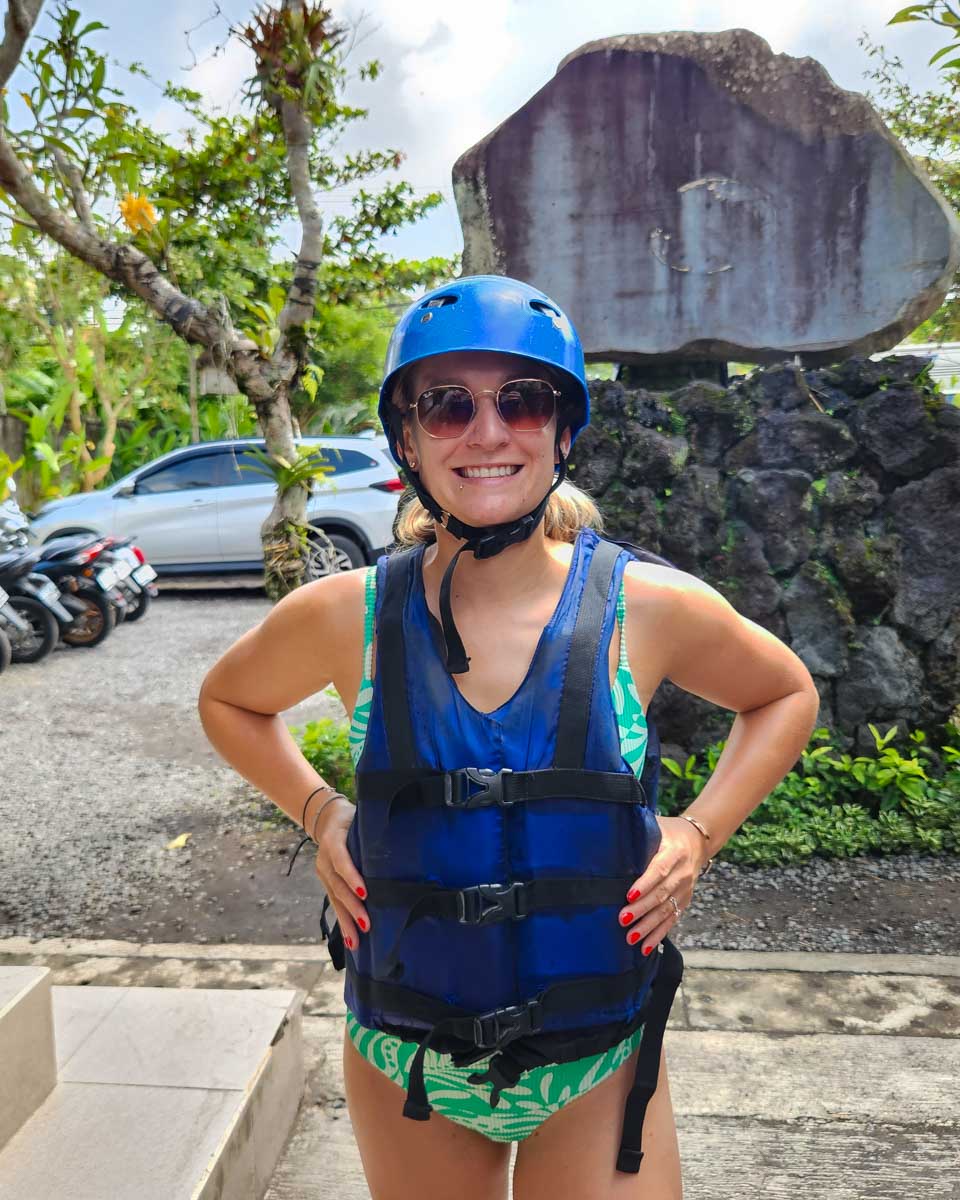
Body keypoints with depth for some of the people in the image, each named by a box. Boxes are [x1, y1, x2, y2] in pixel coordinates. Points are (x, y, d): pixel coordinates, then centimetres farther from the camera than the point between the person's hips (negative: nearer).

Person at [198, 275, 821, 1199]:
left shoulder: (650, 608, -14)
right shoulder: (347, 616, -13)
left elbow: (786, 695, 6)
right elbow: (228, 699, 8)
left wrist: (700, 832, -6)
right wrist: (317, 812, -5)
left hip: (599, 1065, -1)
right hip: (404, 1068, 2)